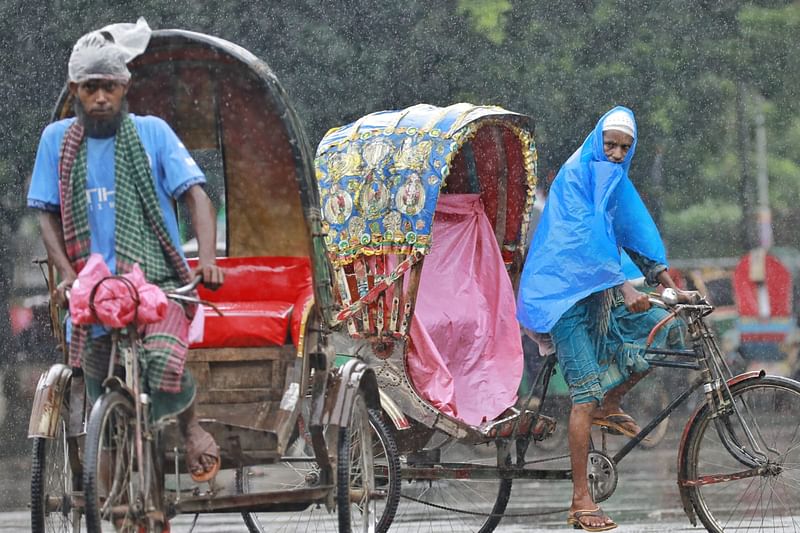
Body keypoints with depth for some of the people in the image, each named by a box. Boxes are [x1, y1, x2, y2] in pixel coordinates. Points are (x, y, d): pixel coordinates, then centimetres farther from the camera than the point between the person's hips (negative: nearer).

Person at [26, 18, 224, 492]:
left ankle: (190, 423, 2)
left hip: (160, 282, -3)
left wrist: (208, 258, -20)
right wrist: (68, 274, -9)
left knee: (164, 364, -30)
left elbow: (196, 195, -4)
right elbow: (48, 217, 8)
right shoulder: (57, 140, 7)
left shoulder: (151, 132, 2)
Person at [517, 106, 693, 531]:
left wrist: (671, 288, 7)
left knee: (667, 328, -1)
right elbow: (589, 237, -22)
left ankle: (609, 405, 13)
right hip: (566, 293, -8)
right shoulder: (576, 175, -12)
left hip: (599, 292, 8)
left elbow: (638, 238, 16)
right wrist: (625, 288, -30)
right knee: (586, 393, -13)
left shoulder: (615, 182, 14)